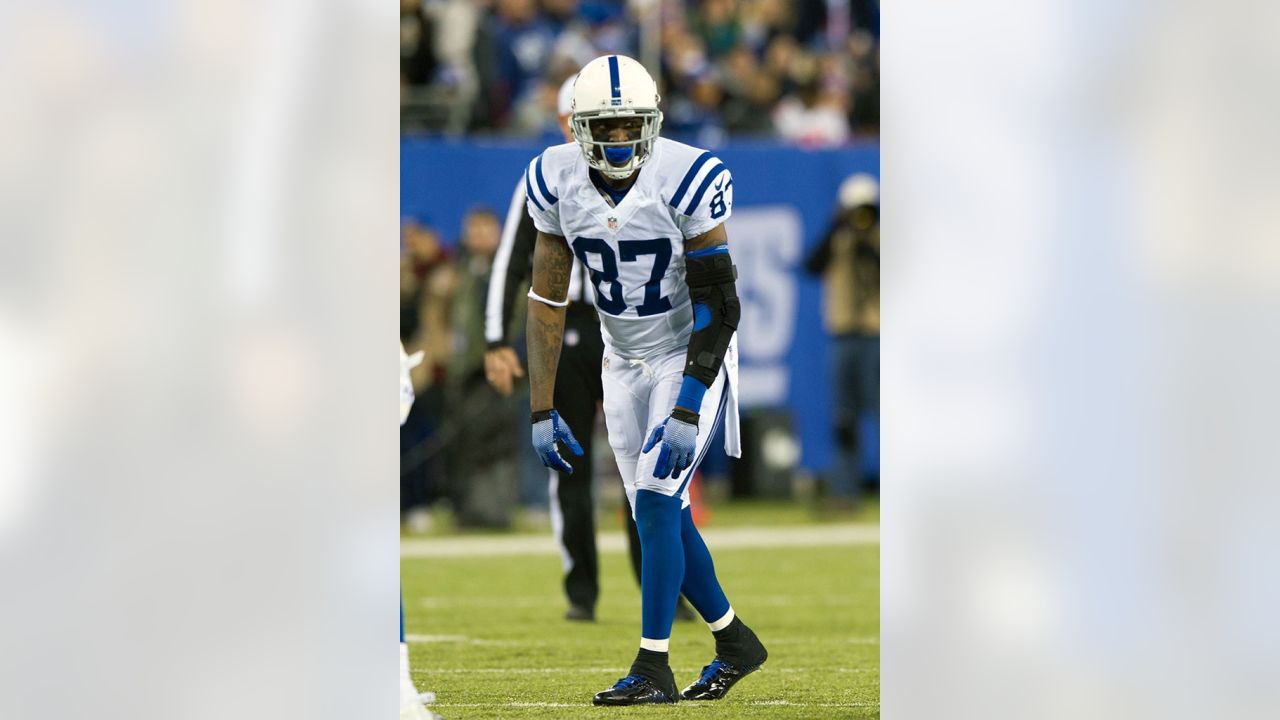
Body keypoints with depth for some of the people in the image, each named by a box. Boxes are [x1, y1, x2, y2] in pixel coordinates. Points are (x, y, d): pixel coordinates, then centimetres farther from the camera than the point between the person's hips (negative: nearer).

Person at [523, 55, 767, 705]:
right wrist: (542, 411, -4)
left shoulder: (686, 182, -24)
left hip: (692, 360, -5)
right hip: (625, 364, 5)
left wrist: (685, 413, -27)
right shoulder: (558, 183, -10)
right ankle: (736, 643, 26)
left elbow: (716, 307, -22)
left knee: (655, 504, -15)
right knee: (663, 517, 7)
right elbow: (547, 299, -2)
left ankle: (653, 668, -7)